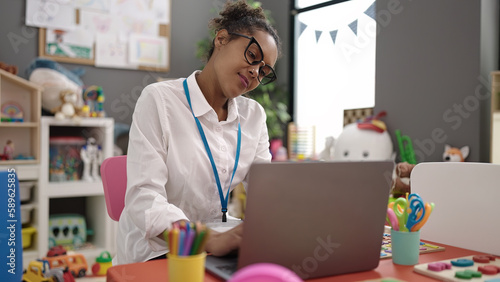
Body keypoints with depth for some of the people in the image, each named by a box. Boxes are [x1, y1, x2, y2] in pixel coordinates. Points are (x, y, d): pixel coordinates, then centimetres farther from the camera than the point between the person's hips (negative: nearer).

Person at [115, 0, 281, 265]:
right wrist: (213, 241, -34)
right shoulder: (159, 100, -8)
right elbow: (143, 199, -18)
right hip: (156, 252, -5)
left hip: (218, 251, 5)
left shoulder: (254, 115, 9)